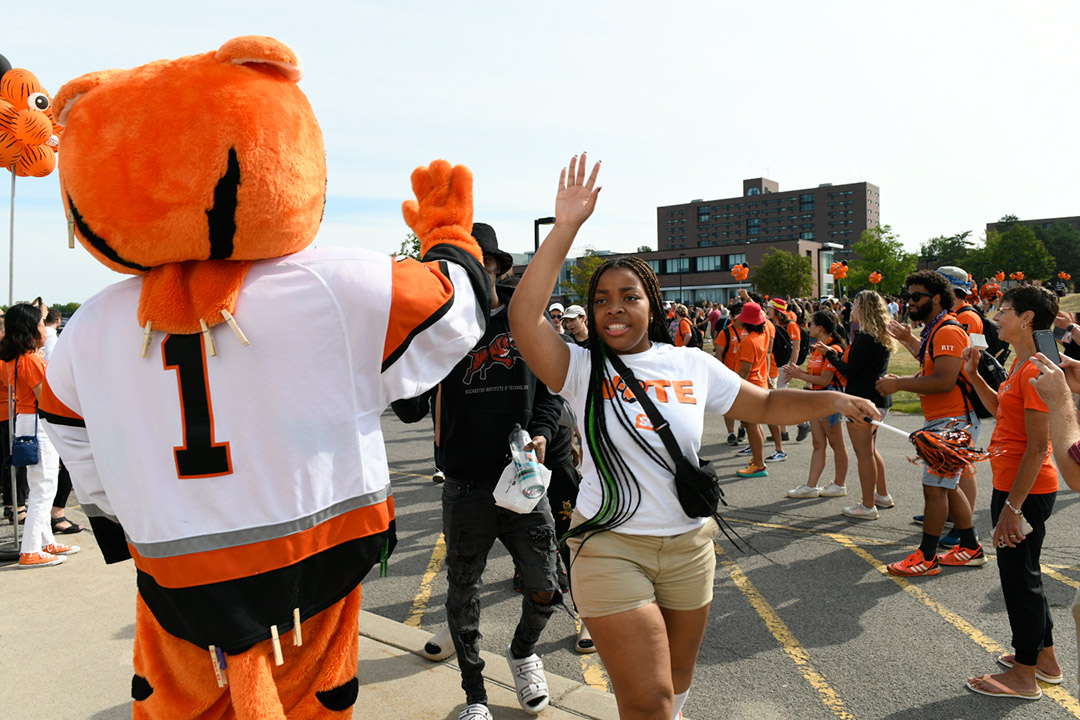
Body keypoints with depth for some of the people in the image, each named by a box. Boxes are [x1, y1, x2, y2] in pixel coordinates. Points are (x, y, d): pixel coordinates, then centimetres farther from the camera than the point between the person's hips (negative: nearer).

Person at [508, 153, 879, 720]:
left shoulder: (693, 365, 2)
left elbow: (767, 405, 11)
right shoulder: (581, 369, -8)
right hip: (610, 547, -4)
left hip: (689, 545, 4)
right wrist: (566, 227, -25)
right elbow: (523, 317, -23)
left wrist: (835, 400, -3)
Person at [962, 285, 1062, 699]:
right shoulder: (1021, 363, 10)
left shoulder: (1035, 370, -21)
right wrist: (974, 375, 11)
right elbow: (1001, 409, 23)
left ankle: (1025, 676, 18)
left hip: (1026, 490, -10)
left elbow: (1037, 447, -24)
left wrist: (1013, 507, -24)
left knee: (1019, 576, 2)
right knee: (1022, 573, 21)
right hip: (1013, 485, 10)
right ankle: (1044, 658, 36)